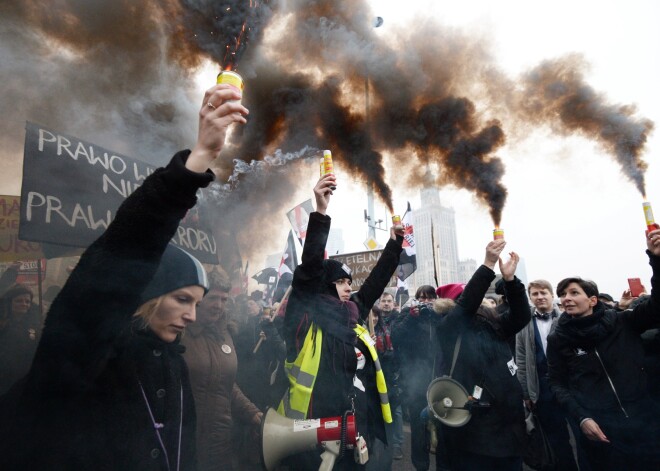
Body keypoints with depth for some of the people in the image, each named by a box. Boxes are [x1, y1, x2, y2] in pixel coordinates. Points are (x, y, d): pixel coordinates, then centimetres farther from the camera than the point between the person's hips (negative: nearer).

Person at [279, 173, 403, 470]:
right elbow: (310, 267, -17)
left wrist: (395, 241, 15)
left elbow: (377, 280, 18)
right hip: (321, 424, -7)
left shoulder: (353, 313, 12)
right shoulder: (309, 314, -6)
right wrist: (320, 212, -24)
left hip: (359, 423, 7)